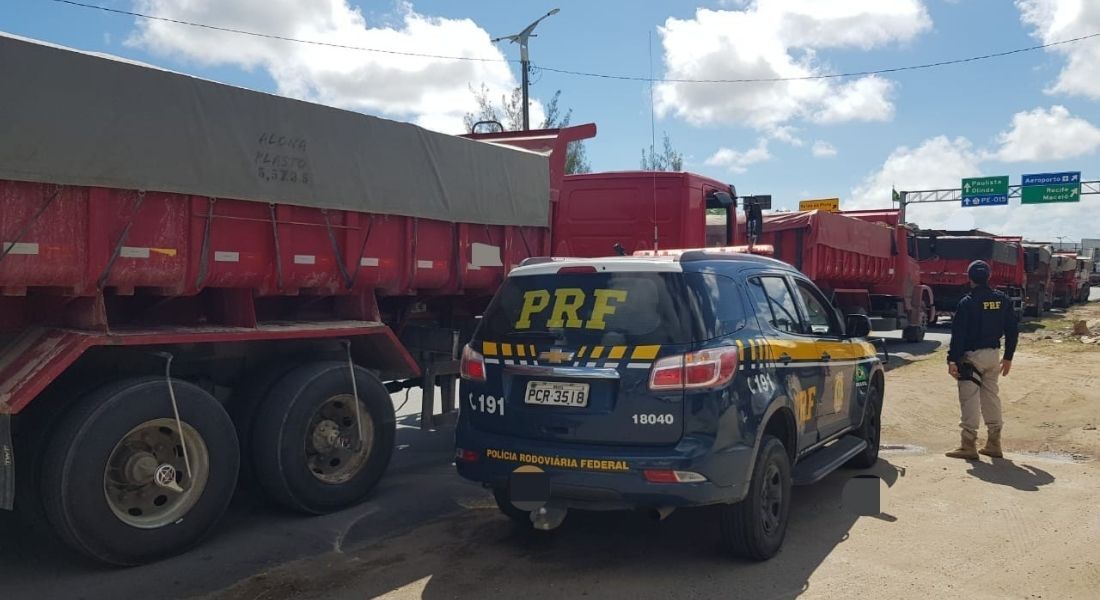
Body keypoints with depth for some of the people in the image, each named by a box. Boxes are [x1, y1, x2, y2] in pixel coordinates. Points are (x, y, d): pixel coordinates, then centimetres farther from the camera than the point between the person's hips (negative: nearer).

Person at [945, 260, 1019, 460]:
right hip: (993, 354, 6)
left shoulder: (967, 302, -12)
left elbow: (958, 333, -15)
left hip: (972, 355, -6)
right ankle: (994, 444, 21)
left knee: (969, 399, -4)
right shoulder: (1003, 300, 5)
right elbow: (1012, 330, 9)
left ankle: (968, 445, -3)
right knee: (991, 396, 15)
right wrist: (1008, 357, 17)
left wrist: (952, 360, -13)